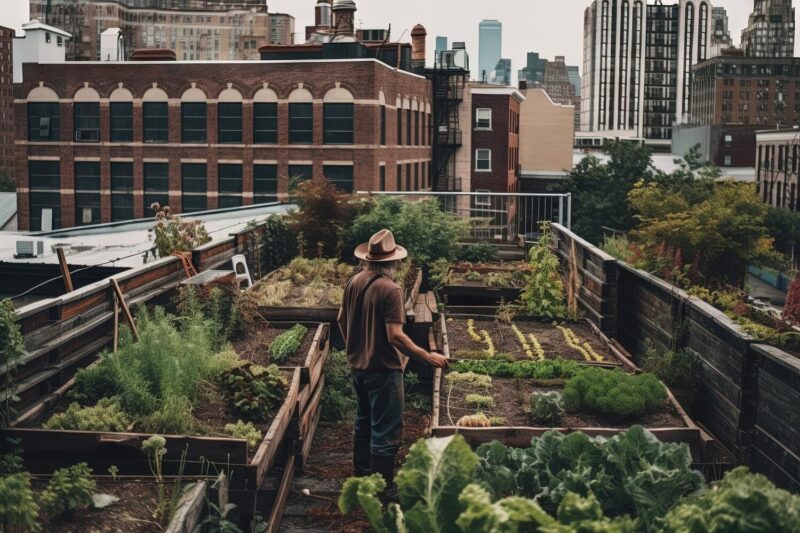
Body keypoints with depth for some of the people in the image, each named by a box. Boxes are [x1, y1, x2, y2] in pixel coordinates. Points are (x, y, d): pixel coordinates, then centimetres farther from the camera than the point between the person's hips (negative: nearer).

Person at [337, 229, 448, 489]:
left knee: (363, 422, 23)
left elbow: (342, 319, 13)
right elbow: (395, 336, -26)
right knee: (386, 432, 1)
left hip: (358, 366, 8)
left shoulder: (354, 282, 1)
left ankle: (361, 473, 36)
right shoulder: (390, 289, -22)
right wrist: (428, 357, -21)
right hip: (383, 369, -8)